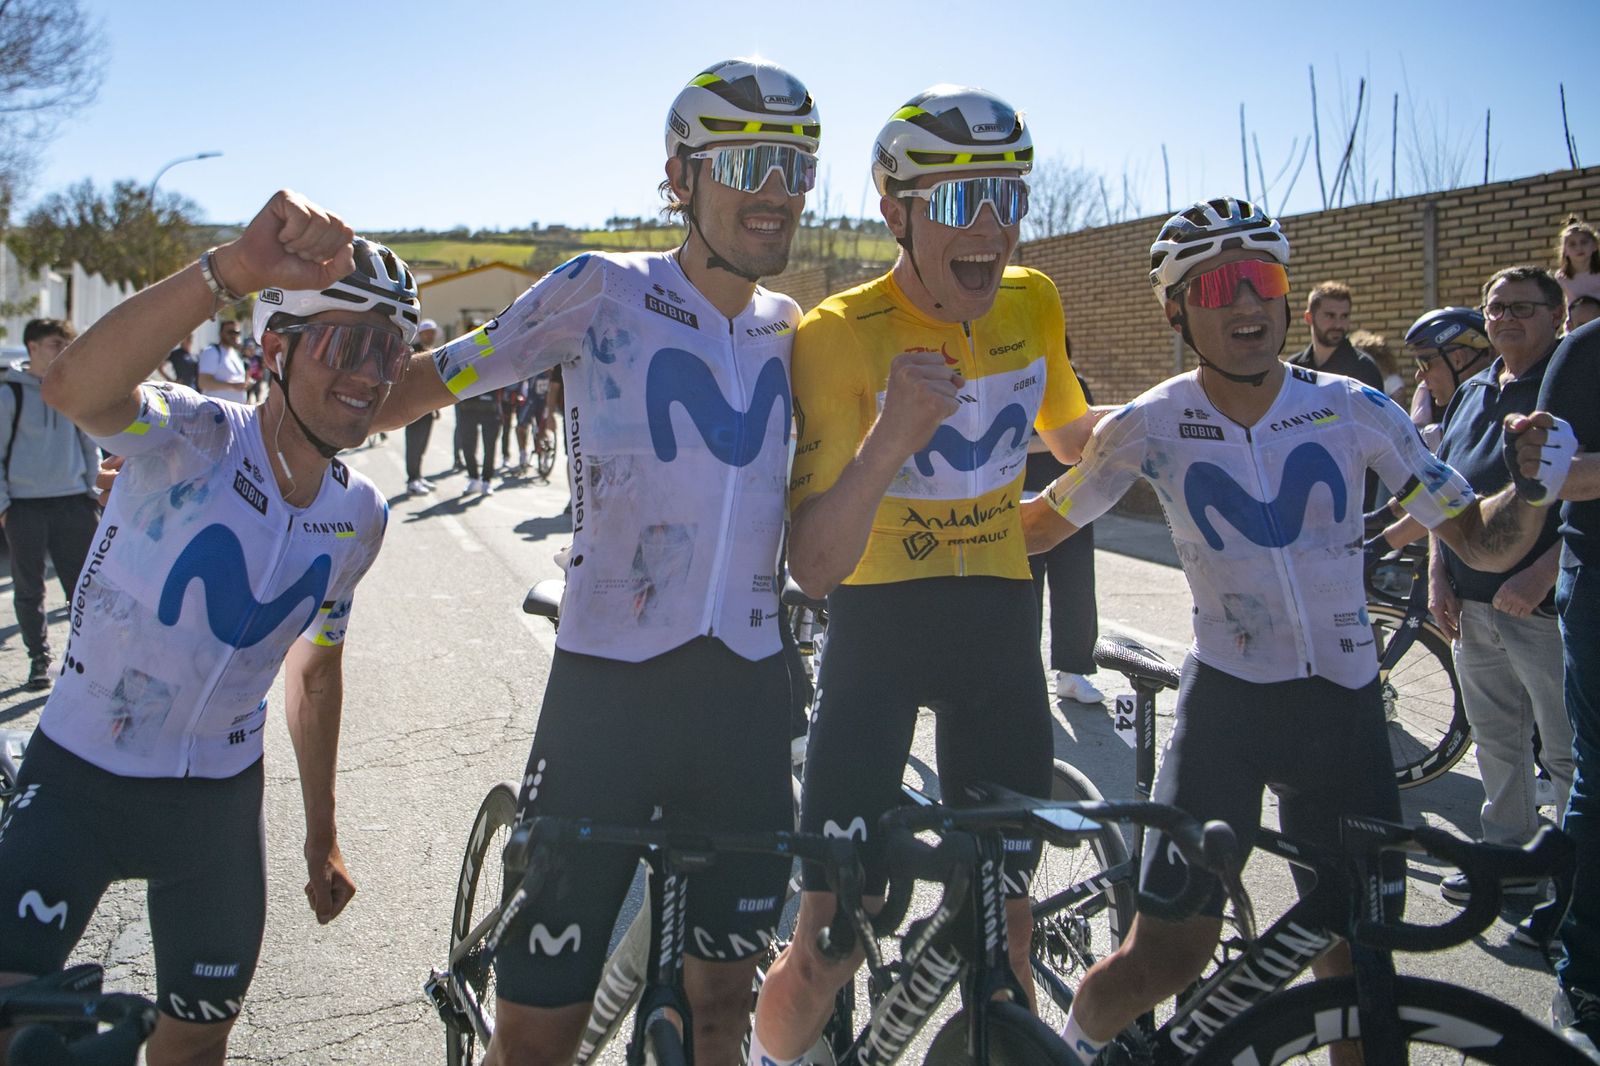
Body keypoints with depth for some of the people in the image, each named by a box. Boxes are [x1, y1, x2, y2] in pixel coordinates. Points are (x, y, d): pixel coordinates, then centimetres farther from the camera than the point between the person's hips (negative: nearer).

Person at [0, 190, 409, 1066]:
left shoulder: (358, 517, -3)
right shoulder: (193, 439, -20)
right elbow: (73, 388, -44)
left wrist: (321, 836, 16)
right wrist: (234, 267, -58)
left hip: (218, 798, 4)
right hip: (79, 779, -4)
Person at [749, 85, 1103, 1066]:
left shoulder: (1035, 305, -3)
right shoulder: (838, 334, -19)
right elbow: (814, 568, -25)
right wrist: (890, 437, -38)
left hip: (1000, 623, 4)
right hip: (879, 623, -4)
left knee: (1002, 935, 8)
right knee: (827, 951, -5)